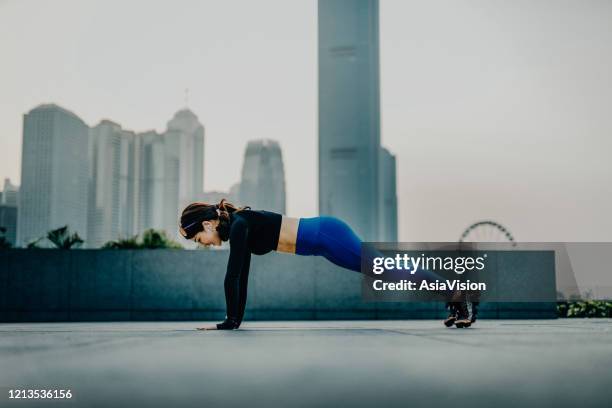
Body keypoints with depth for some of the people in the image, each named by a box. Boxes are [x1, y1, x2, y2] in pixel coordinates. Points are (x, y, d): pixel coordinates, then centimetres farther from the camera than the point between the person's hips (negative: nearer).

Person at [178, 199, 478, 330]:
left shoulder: (238, 224, -15)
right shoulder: (238, 227, 12)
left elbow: (232, 277, -19)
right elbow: (241, 278, 17)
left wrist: (229, 321, -14)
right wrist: (236, 320, 15)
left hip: (325, 236, -8)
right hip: (324, 238, 8)